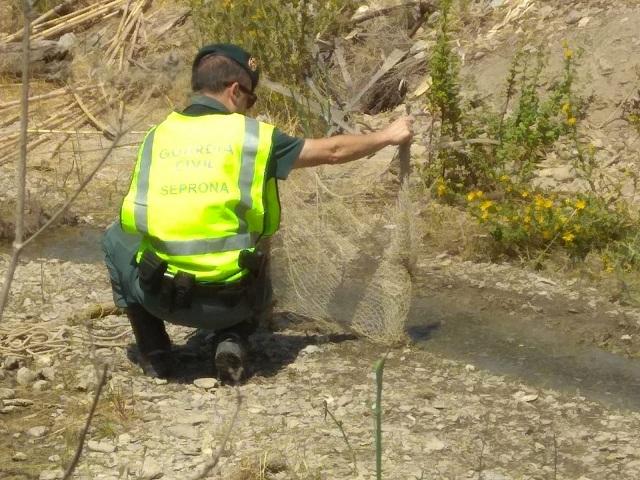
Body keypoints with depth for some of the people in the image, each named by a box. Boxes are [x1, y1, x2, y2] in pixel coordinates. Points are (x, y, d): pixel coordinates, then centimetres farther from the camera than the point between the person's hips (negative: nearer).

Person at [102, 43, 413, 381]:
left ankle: (154, 352, 21)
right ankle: (231, 341, 7)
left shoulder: (156, 137, 6)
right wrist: (387, 136, 28)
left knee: (116, 238, 30)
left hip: (163, 297, 0)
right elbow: (333, 151, 11)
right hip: (231, 301, 0)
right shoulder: (253, 136, 0)